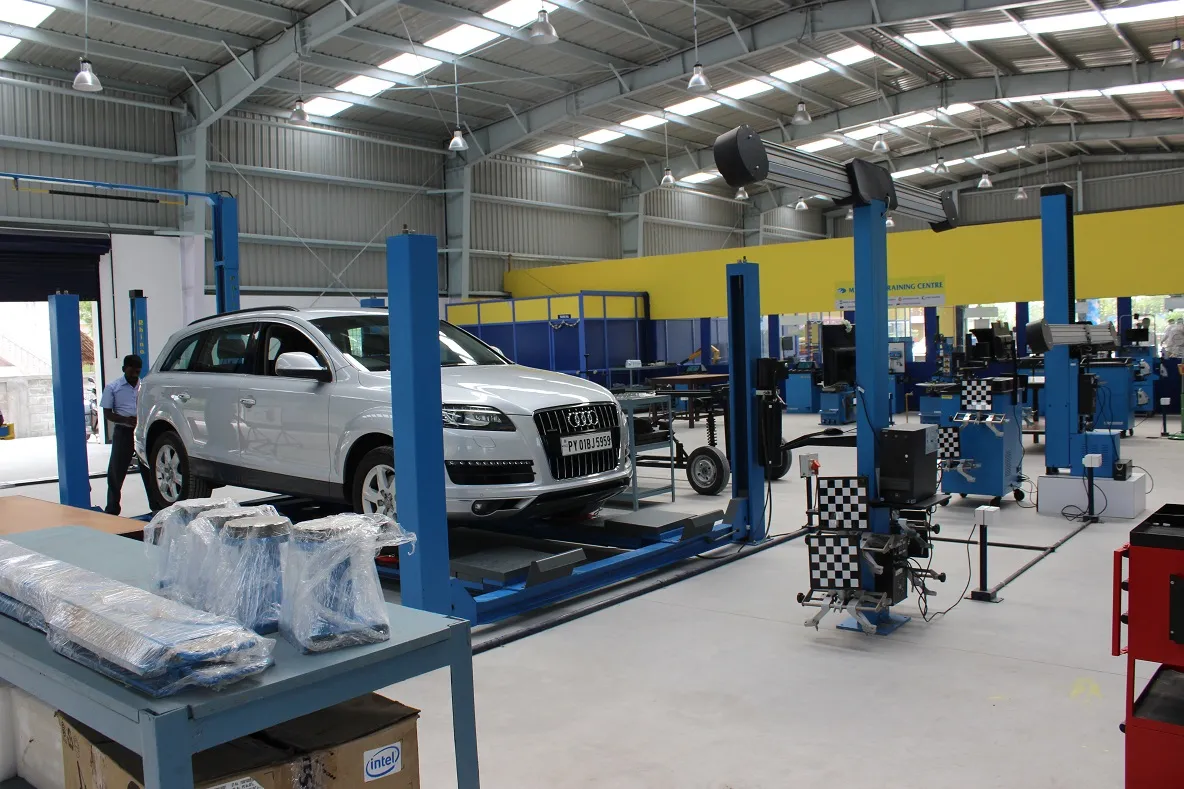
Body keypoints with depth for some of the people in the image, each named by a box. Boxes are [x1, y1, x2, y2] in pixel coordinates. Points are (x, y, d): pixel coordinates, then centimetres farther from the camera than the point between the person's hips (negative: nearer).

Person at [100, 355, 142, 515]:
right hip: (123, 432, -1)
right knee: (116, 471, 0)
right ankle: (112, 510, 11)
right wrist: (126, 420, -18)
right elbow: (107, 414, 1)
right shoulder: (113, 387, 4)